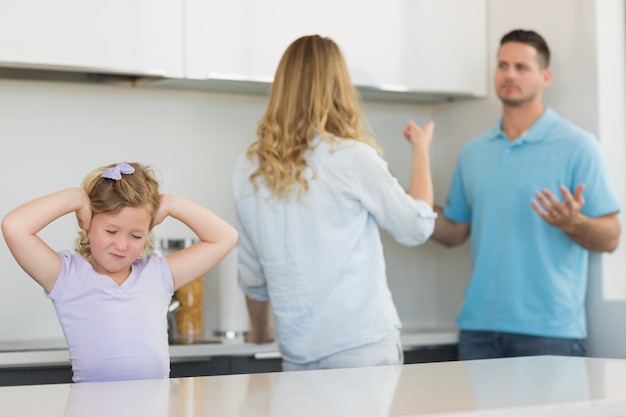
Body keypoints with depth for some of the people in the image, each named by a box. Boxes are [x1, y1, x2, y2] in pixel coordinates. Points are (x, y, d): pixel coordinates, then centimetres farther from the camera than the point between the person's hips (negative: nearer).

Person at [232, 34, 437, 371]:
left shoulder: (248, 171, 3)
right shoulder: (353, 158, -9)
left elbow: (252, 275, 11)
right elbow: (417, 227, 4)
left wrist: (260, 331, 30)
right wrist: (421, 150, 18)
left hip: (297, 356, 4)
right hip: (363, 347, -4)